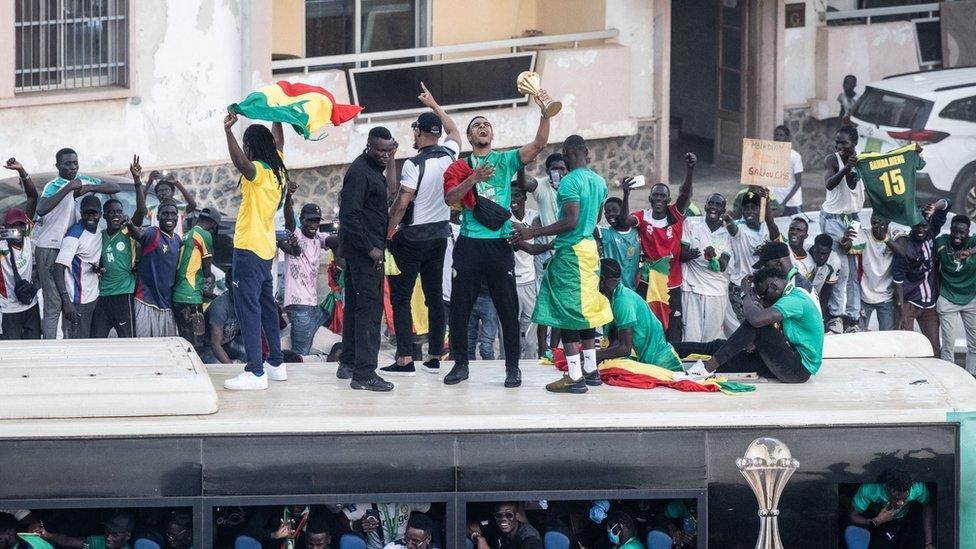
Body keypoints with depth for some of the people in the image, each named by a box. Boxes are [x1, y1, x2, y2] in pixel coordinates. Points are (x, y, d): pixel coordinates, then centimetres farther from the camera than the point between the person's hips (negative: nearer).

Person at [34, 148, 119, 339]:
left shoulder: (83, 181, 8)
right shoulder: (53, 186, -12)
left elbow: (115, 187, 7)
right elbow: (41, 210, -31)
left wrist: (90, 188, -10)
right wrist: (68, 188, -30)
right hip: (49, 248, -7)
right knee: (53, 303, -9)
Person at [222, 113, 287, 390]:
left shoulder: (257, 171, -16)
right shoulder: (277, 168, 9)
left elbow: (240, 162, -40)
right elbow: (279, 141, 29)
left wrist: (228, 131, -49)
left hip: (249, 250, -9)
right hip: (266, 249, 9)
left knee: (248, 307, -11)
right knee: (266, 305, 19)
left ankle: (256, 372, -18)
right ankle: (276, 363, 26)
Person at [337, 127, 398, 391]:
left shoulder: (373, 169, 15)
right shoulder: (359, 172, -16)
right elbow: (349, 215, -22)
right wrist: (370, 248, -21)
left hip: (360, 250, 11)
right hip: (364, 250, -11)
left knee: (355, 305, 16)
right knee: (370, 307, -13)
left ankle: (348, 363, 25)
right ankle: (364, 373, -16)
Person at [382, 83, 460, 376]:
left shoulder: (414, 165, -16)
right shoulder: (448, 156, 2)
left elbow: (402, 203, -18)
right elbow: (454, 131, 24)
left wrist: (387, 233, -10)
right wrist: (433, 104, 31)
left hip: (412, 236, -6)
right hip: (440, 234, 6)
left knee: (400, 297, -2)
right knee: (434, 296, 12)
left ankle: (405, 359, -9)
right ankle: (435, 357, 13)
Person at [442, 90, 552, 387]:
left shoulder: (505, 160, 10)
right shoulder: (459, 167, 8)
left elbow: (538, 144, -3)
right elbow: (449, 198, -6)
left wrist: (545, 113, -17)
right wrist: (474, 178, -20)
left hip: (500, 242, 0)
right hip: (469, 243, 0)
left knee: (508, 307, 0)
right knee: (460, 306, 3)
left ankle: (513, 366, 7)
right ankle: (460, 363, 13)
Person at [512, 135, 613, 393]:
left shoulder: (570, 182, -15)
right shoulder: (599, 182, 11)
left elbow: (571, 221, -23)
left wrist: (533, 232, -19)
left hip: (570, 252, -8)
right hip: (590, 249, 8)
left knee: (566, 314, -6)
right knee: (584, 310, 16)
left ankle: (574, 377, -8)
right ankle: (590, 370, 20)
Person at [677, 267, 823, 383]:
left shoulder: (794, 300, -18)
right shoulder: (796, 294, 16)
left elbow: (757, 319, -30)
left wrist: (746, 294, -12)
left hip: (800, 368, -10)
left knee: (755, 323, -22)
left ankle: (708, 368, -22)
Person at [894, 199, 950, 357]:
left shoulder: (931, 236, 4)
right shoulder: (904, 244, -12)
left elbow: (945, 205, 10)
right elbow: (898, 277, -12)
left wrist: (935, 207, -15)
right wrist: (902, 310, -15)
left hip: (930, 304, 5)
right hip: (909, 302, -5)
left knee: (934, 350, 1)